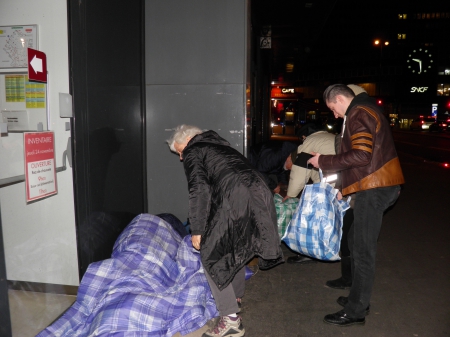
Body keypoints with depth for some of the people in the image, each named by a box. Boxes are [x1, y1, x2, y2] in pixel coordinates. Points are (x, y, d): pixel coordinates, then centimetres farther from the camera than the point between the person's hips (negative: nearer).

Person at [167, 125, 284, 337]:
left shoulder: (193, 152, 10)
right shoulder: (218, 144, 33)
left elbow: (200, 191, -5)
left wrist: (197, 230, -2)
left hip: (236, 199, -8)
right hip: (259, 193, 9)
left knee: (210, 255, 5)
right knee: (236, 246, 28)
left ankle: (231, 319, 4)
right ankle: (235, 294, 46)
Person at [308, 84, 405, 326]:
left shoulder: (359, 114, -11)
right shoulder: (364, 111, 20)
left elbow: (361, 155, -22)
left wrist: (324, 161, -12)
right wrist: (345, 186, 22)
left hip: (374, 188, -10)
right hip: (376, 186, 10)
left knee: (363, 249, -5)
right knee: (356, 241, 16)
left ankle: (355, 311, 6)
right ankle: (358, 298, 28)